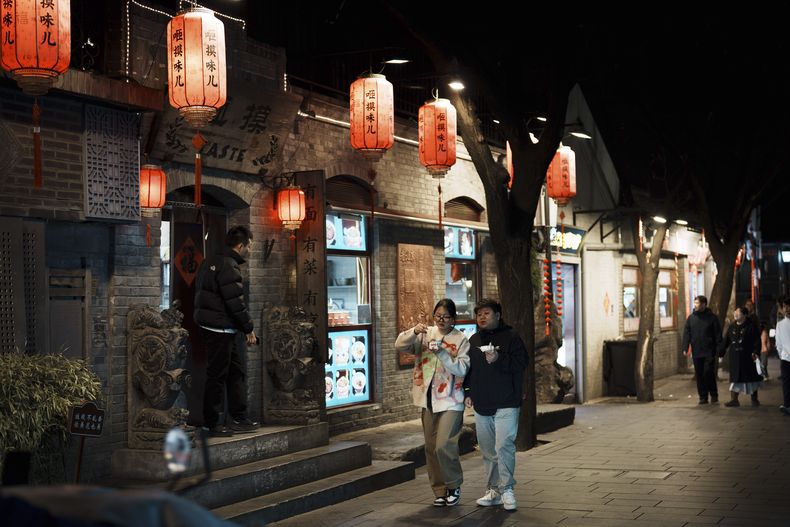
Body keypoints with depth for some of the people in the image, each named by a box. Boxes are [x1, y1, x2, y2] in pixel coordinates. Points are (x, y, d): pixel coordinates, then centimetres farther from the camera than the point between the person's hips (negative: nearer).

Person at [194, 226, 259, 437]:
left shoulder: (210, 262, 15)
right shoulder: (228, 267, -17)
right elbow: (236, 302, -20)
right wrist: (249, 329, -9)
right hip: (220, 330, -10)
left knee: (235, 371, 15)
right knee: (217, 376, -3)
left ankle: (239, 419, 19)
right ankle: (212, 424, 4)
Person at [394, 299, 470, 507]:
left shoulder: (461, 340, -4)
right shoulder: (425, 334, 6)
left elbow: (462, 369, -12)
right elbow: (399, 345, -3)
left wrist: (443, 353, -24)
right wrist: (413, 332, -20)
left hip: (450, 400, -4)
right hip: (428, 399, 4)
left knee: (444, 446, -14)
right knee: (431, 448, 9)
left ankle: (454, 485, 9)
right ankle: (439, 490, 22)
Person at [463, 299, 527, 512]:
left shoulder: (510, 337, -2)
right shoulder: (474, 340, 15)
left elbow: (520, 363, -10)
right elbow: (468, 369, 22)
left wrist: (499, 359, -23)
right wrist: (468, 392, 14)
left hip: (506, 404, -6)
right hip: (481, 405, 6)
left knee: (504, 446, -14)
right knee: (488, 450, 9)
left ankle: (506, 488, -7)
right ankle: (493, 490, 17)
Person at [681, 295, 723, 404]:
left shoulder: (711, 317, 0)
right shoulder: (691, 318, 8)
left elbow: (718, 334, 0)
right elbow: (686, 333, 6)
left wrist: (719, 349, -7)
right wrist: (685, 348, -4)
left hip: (709, 351, -3)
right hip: (696, 352, 3)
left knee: (709, 373, -7)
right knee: (699, 375, 4)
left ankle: (714, 395, 9)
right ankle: (703, 397, 11)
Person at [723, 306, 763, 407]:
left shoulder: (751, 326, -4)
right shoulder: (731, 327, 11)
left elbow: (757, 341, -9)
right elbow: (726, 341, 14)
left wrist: (756, 352, -21)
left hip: (748, 357, -4)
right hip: (735, 357, 4)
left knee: (752, 377, 6)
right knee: (735, 378, 2)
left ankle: (754, 399, 18)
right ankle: (734, 399, 4)